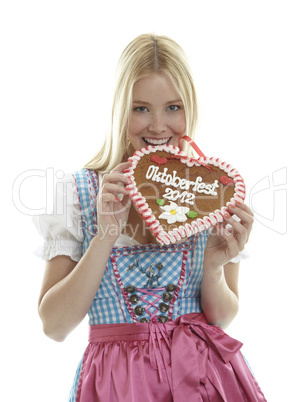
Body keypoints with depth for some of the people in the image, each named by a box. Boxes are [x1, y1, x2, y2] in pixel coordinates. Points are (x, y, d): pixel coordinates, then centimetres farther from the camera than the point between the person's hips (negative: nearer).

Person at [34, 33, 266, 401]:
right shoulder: (78, 192, -5)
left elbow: (223, 319, 4)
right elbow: (54, 325, -9)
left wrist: (214, 268, -17)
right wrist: (106, 234, -18)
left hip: (203, 372, 1)